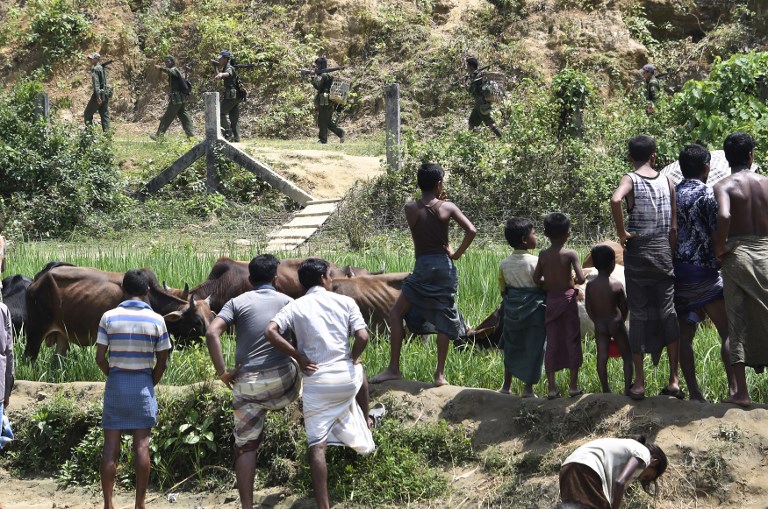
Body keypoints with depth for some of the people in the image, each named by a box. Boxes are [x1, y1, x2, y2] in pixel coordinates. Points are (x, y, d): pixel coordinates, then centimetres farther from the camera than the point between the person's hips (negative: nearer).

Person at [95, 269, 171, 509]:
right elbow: (162, 363, -1)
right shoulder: (156, 320, -4)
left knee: (111, 446, 3)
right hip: (142, 383, -1)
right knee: (141, 445, 3)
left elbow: (100, 358, -3)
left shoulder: (109, 317, -3)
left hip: (116, 382, 1)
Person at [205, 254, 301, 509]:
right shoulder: (288, 302, 8)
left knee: (246, 446, 6)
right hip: (282, 379, 0)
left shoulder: (237, 303, 6)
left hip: (247, 383, 0)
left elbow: (212, 333, -8)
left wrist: (222, 372, -4)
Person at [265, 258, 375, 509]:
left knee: (317, 446, 1)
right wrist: (353, 358, 11)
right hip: (346, 378, 1)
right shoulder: (345, 302, 2)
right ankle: (364, 429, 55)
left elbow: (271, 332, -14)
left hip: (316, 383, -1)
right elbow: (363, 336, -9)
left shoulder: (295, 306, 2)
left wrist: (300, 357, -5)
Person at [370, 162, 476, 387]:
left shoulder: (410, 208, -5)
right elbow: (471, 230, -12)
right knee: (443, 321, 9)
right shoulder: (447, 207, -4)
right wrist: (457, 253, 0)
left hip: (423, 267, -2)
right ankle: (440, 374, 9)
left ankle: (394, 368, 5)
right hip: (445, 266, 2)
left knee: (396, 313, 10)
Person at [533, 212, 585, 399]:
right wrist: (572, 280, 5)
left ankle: (551, 387, 8)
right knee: (572, 340, 6)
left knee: (552, 342, 8)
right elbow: (581, 279, -17)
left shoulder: (543, 255, -1)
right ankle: (573, 386, 8)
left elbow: (536, 279, -2)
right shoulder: (570, 254, -11)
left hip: (551, 300, 3)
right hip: (567, 299, -3)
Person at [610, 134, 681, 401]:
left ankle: (639, 383, 3)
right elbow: (673, 227, 5)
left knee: (639, 314, 2)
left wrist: (621, 232, -17)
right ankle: (674, 380, 7)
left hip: (638, 252, -3)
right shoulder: (667, 181, 6)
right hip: (663, 252, 3)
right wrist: (672, 254, 14)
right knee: (668, 313, 8)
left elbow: (615, 200, -29)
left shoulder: (630, 179, -5)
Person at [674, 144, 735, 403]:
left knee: (685, 333, 7)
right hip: (704, 271, -5)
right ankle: (733, 387, -7)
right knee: (728, 331, 2)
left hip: (677, 272, 5)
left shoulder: (671, 194, 10)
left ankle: (693, 391, 5)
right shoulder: (708, 194, -7)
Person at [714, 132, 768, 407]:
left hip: (737, 253, -2)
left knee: (738, 323, 2)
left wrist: (719, 246, -11)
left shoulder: (724, 186, -5)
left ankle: (742, 392, 1)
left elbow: (724, 216, -24)